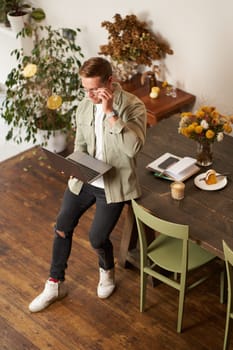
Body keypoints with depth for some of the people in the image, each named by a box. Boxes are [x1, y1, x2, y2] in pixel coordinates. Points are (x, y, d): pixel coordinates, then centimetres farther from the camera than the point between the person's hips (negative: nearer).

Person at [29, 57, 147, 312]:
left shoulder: (133, 107, -20)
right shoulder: (84, 107, -2)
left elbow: (134, 147, -34)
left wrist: (110, 112, -36)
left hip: (114, 184, -5)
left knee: (97, 238, -4)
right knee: (62, 228, 8)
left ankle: (107, 270, 32)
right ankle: (55, 284, 27)